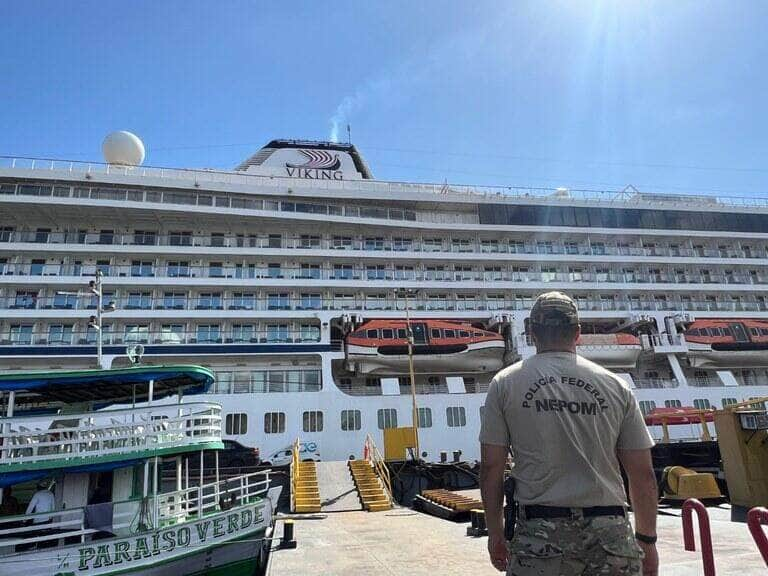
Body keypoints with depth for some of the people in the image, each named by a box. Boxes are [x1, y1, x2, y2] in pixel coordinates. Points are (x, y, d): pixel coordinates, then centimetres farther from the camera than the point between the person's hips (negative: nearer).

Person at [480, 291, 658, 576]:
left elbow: (491, 468, -1)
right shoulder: (616, 386, 4)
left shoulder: (504, 383, 0)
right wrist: (647, 540, 17)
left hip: (539, 533, -1)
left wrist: (495, 533, 10)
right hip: (609, 532, 2)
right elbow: (643, 474, 5)